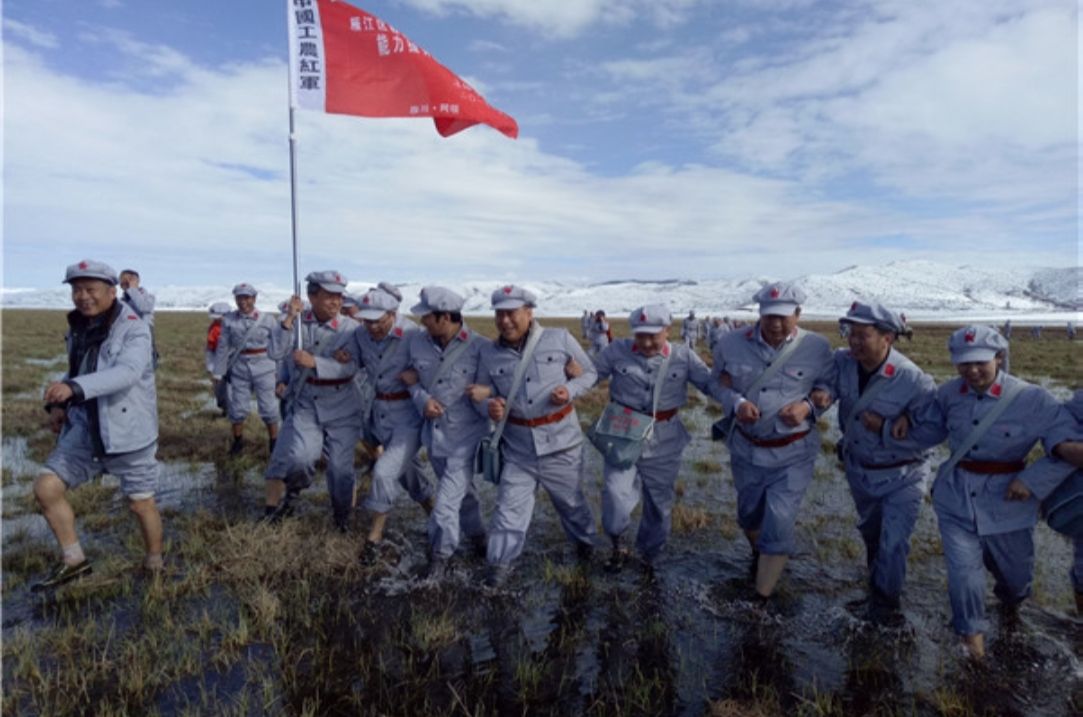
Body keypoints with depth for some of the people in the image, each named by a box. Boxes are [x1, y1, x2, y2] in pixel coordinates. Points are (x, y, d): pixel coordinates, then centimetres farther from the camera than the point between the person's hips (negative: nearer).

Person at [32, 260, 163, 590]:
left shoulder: (133, 329, -16)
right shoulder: (77, 328, 7)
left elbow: (127, 373, -33)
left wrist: (73, 388, -46)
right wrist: (58, 403, 5)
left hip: (129, 430, -6)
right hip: (85, 429, 6)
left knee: (141, 503, 5)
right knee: (46, 487, -4)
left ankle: (154, 566, 28)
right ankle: (73, 560, 16)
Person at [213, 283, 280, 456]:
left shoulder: (267, 319, -4)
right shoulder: (229, 320, -1)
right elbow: (223, 347, 4)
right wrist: (218, 372, 5)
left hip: (264, 369, -2)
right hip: (239, 370, 2)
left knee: (268, 408, 2)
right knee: (237, 408, 9)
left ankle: (274, 442, 18)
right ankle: (238, 441, 29)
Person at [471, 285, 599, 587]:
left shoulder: (559, 339, -10)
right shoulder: (489, 352, -4)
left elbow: (590, 372, 3)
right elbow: (482, 396, 6)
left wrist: (570, 390, -17)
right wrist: (489, 407, -18)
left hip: (561, 441, -1)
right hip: (518, 446, 1)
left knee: (570, 499, 18)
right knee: (510, 506, 2)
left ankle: (584, 540, 46)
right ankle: (500, 564, 18)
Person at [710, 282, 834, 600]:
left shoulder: (817, 347, -12)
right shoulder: (732, 343, -10)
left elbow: (829, 388, 1)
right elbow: (720, 384, 2)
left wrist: (807, 406, -19)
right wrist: (736, 403, -18)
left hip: (793, 452, -2)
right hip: (746, 448, 3)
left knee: (779, 523, -5)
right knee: (749, 514, 22)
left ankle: (762, 598, 12)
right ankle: (759, 557, 55)